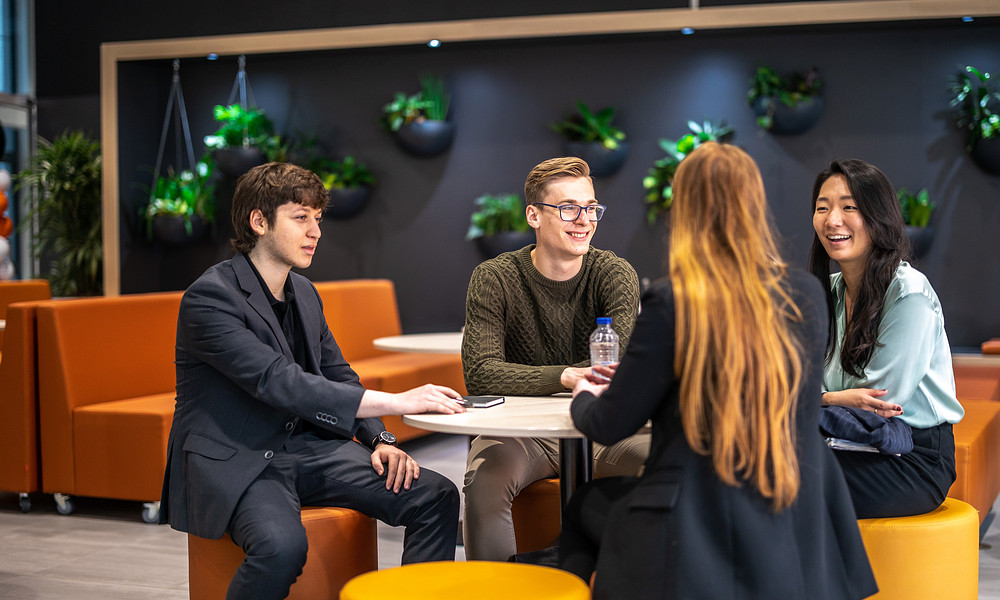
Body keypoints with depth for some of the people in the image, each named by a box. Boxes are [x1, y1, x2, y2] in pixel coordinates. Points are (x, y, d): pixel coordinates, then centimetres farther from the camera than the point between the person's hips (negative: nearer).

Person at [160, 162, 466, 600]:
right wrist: (395, 402, -31)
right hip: (233, 461, -7)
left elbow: (339, 376, 20)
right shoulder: (209, 297, -15)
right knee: (282, 544, -38)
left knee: (436, 497, -11)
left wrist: (379, 439, 0)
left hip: (307, 447, 7)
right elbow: (278, 382, -26)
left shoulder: (304, 293, 12)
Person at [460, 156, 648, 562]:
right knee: (486, 478, -33)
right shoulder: (493, 280, -6)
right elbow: (480, 374, -19)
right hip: (517, 431, -1)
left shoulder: (615, 274, -1)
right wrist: (566, 376, -33)